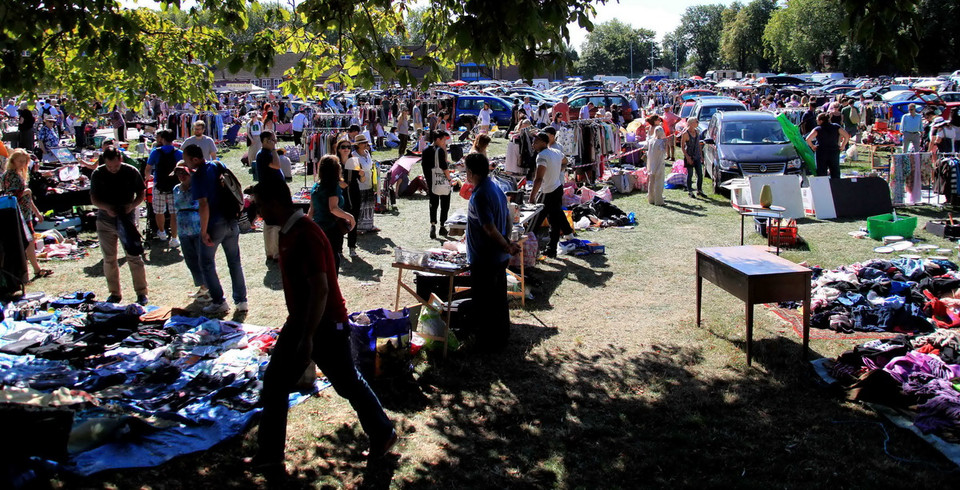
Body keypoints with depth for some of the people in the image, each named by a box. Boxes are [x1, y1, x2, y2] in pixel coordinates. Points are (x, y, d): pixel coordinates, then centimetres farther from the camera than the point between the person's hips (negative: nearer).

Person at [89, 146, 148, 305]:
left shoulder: (131, 172, -4)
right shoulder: (97, 174, 0)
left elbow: (141, 193, 3)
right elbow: (93, 199, 2)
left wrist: (132, 205, -17)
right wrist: (107, 207, -18)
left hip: (127, 219, -2)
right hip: (105, 221, 3)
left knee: (134, 257, -4)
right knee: (109, 260, 9)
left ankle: (141, 293, 3)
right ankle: (114, 293, 21)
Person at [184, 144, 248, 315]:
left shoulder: (198, 176, -14)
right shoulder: (219, 166, 6)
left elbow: (204, 205, -20)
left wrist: (204, 231, -17)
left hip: (215, 224, -6)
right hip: (231, 221, 7)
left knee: (207, 264, 8)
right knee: (235, 262, 14)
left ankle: (219, 302, 9)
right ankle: (241, 301, 17)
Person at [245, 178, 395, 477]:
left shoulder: (306, 236, -24)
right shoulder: (289, 232, 7)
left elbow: (321, 289, -28)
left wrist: (308, 338, -27)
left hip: (326, 326, -10)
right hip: (300, 321, 10)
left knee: (349, 384, 7)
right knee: (274, 384, 11)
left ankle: (383, 435, 28)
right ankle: (269, 457, 21)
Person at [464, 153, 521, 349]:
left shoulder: (479, 196, -24)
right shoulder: (496, 189, 6)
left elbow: (490, 229, -27)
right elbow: (508, 219, 11)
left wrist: (507, 247, -16)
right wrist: (507, 244, 11)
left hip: (484, 260, -9)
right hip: (499, 257, 9)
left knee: (485, 301, 4)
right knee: (499, 296, 20)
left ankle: (491, 339, 15)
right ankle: (503, 332, 34)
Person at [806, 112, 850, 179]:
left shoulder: (818, 129, -7)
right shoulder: (836, 127, 3)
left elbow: (808, 139, -19)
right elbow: (847, 136, 0)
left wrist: (812, 146, -4)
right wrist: (842, 146, 8)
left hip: (821, 153, -3)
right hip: (834, 152, 3)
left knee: (821, 174, 3)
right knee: (835, 175, 9)